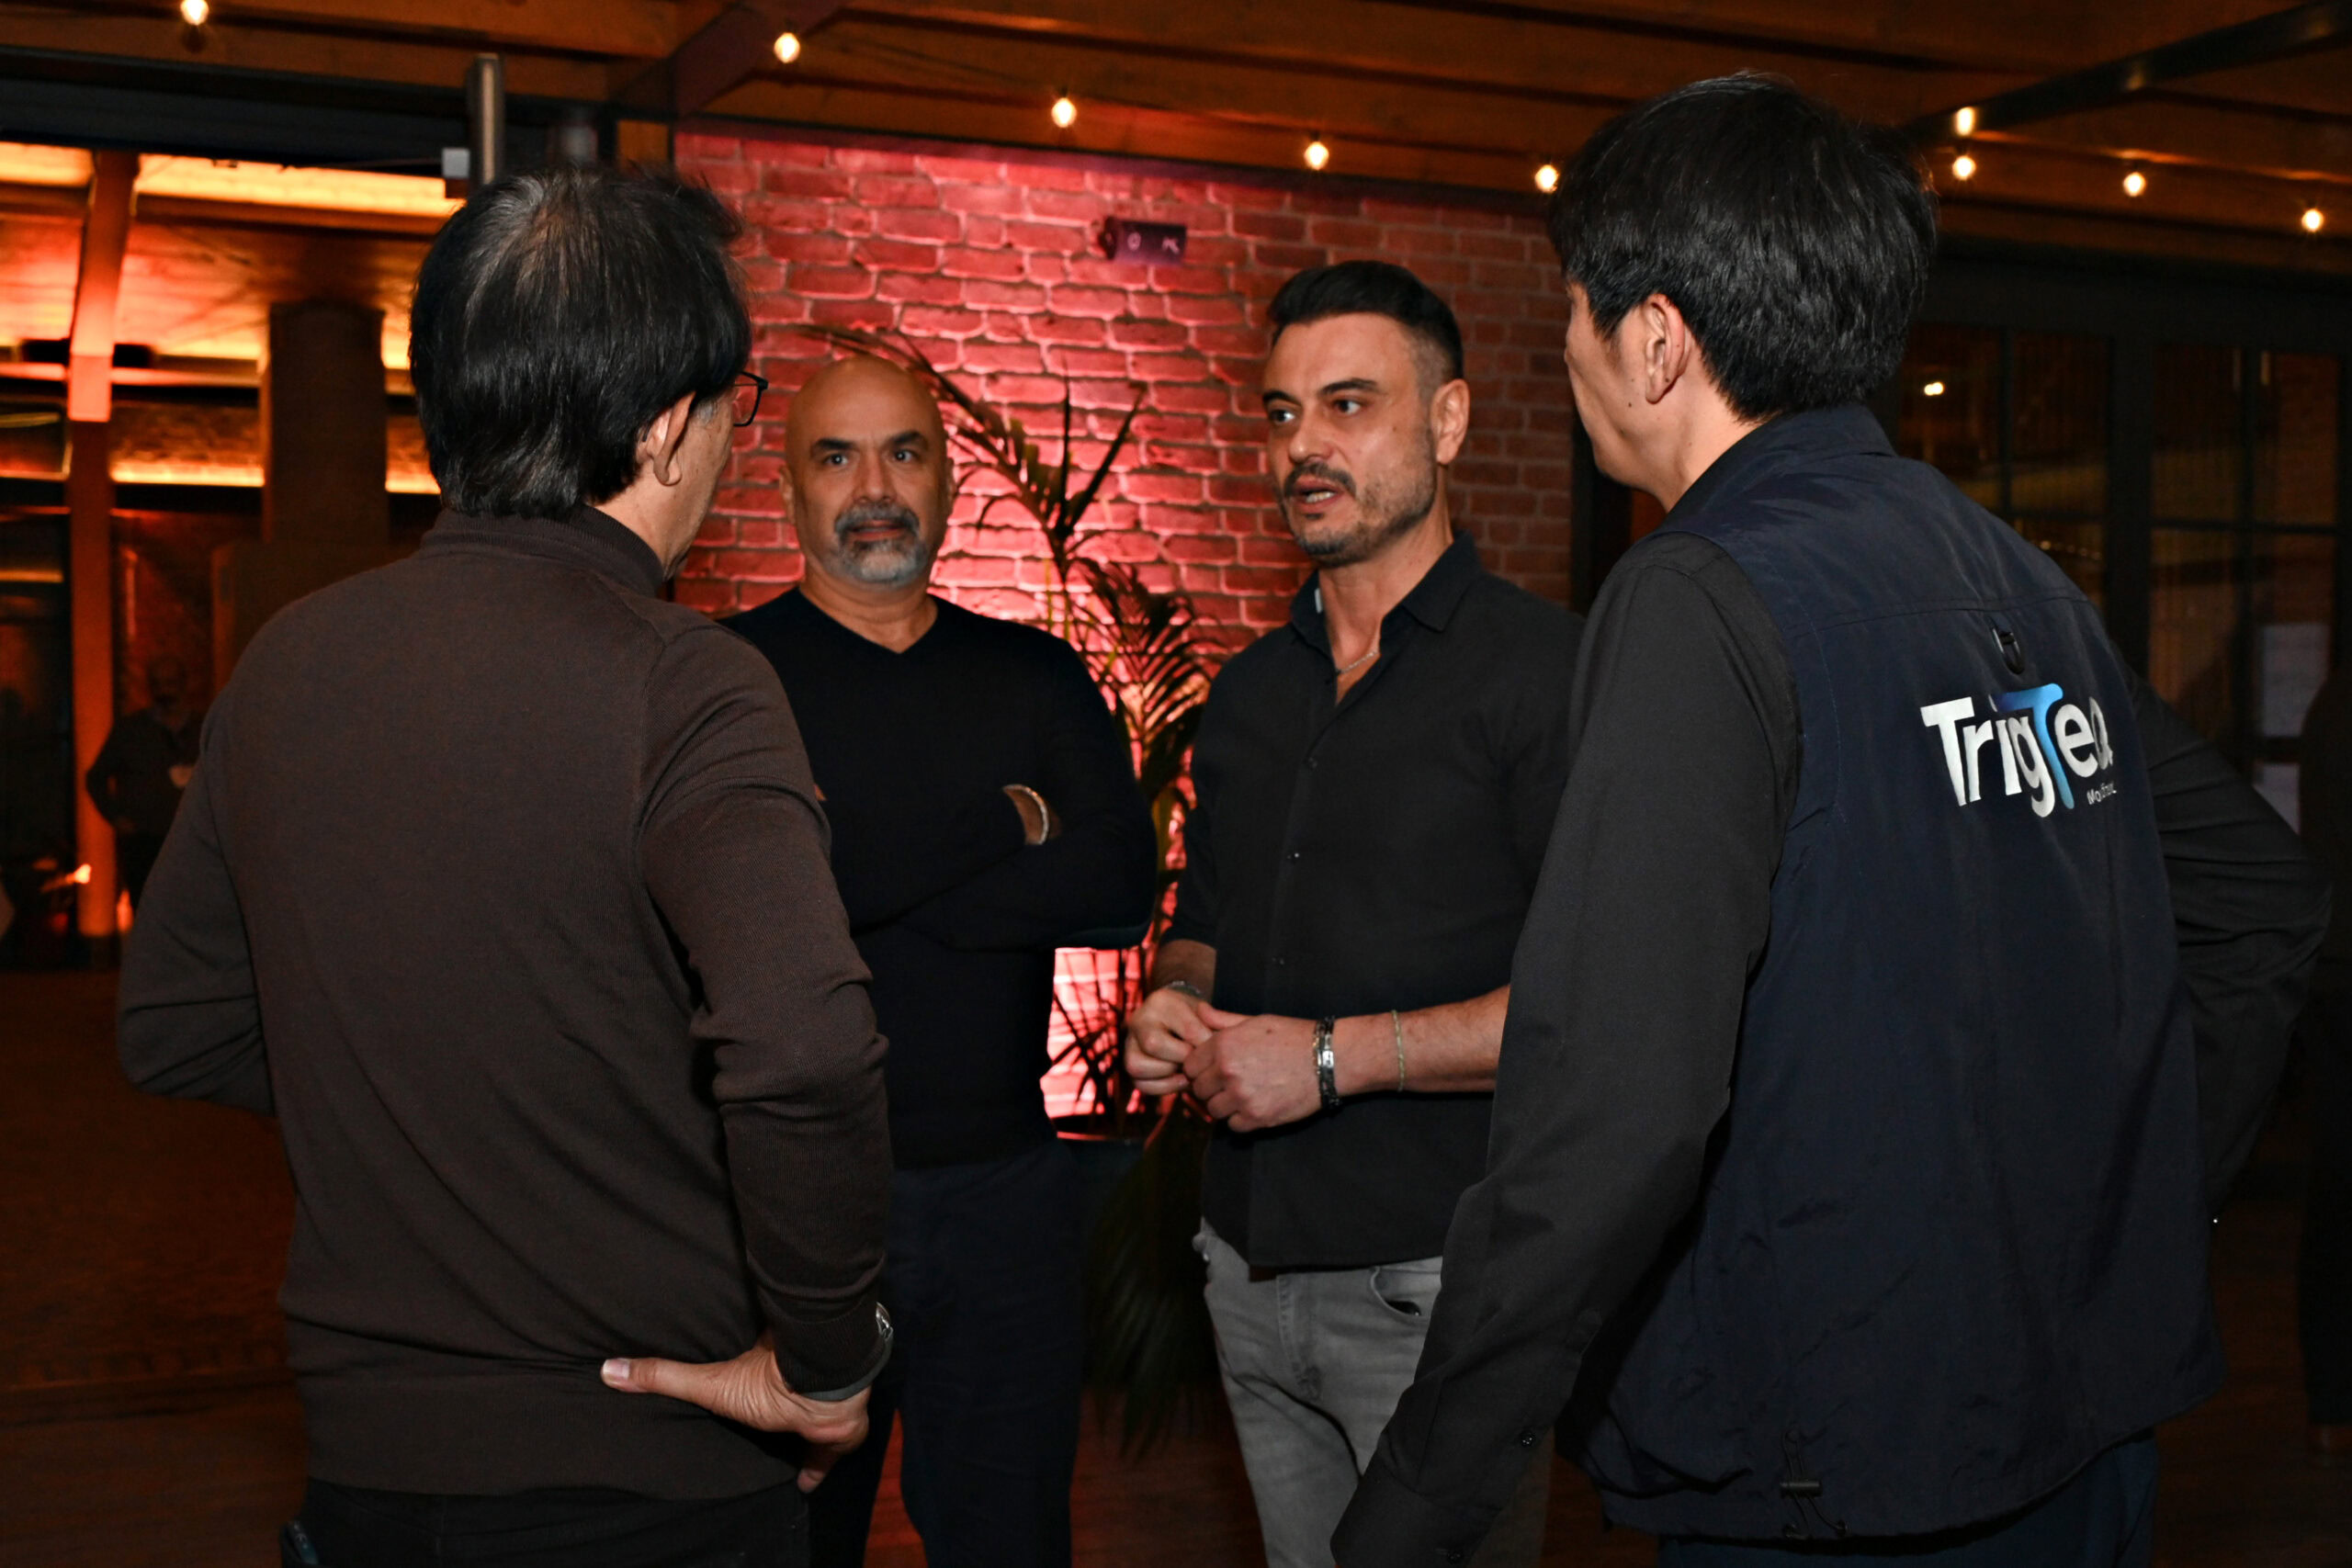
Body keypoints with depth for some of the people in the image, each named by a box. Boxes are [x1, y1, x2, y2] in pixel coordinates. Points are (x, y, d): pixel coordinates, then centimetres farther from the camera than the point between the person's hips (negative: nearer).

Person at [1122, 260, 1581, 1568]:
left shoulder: (1545, 667, -10)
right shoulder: (1250, 691, 13)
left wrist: (1339, 1057, -17)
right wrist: (1175, 1011, 1)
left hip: (1441, 1283, -6)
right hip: (1255, 1266, 6)